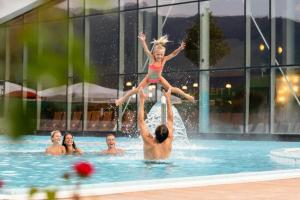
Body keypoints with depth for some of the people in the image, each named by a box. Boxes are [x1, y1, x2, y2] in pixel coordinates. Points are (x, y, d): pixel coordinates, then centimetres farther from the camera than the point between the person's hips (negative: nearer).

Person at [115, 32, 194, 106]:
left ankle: (185, 95, 27)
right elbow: (146, 50, -44)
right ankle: (123, 99, 17)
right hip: (149, 78, -2)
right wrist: (143, 41, -59)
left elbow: (173, 54, -29)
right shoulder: (152, 59, -30)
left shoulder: (164, 60, -24)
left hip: (159, 78, 2)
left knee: (171, 89, 7)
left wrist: (180, 49, -47)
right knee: (137, 90, 1)